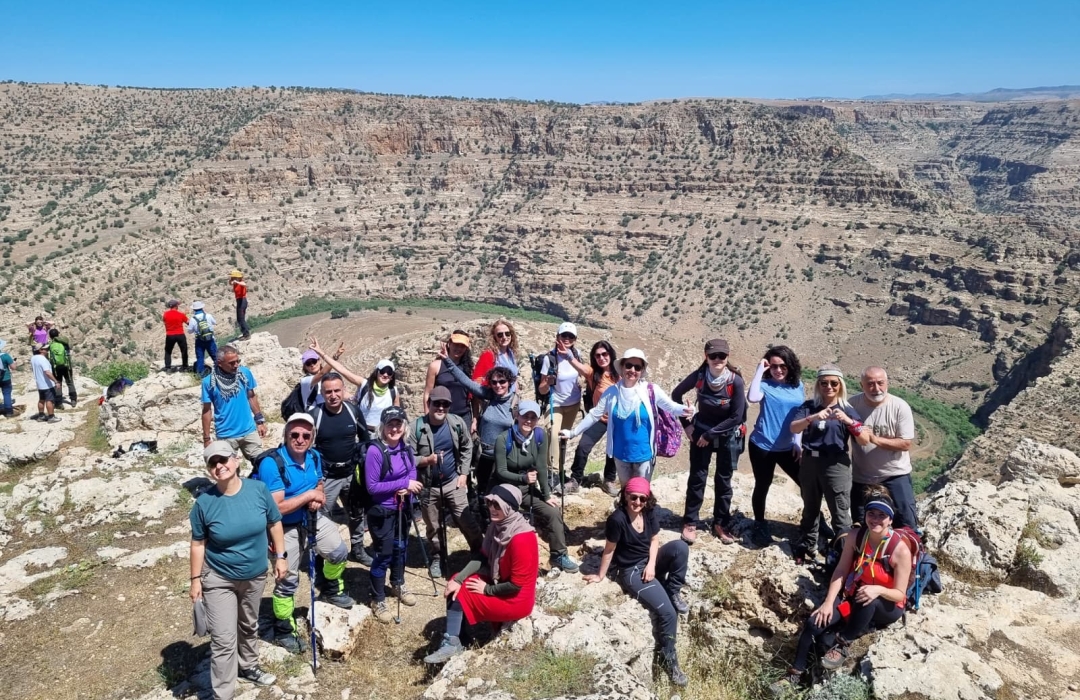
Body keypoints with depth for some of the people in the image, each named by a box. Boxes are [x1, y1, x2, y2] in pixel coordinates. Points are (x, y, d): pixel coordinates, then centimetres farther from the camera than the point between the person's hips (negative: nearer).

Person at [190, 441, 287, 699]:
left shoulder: (258, 489, -15)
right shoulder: (204, 502, -20)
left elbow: (274, 523, -2)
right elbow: (198, 544, -8)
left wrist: (280, 556, -1)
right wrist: (196, 579, -6)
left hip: (255, 576, 3)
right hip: (218, 580, -3)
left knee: (249, 626, 25)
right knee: (224, 640, -3)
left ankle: (248, 667, 50)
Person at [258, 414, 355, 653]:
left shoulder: (314, 457, -5)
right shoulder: (271, 463, -27)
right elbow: (277, 508, -30)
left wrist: (318, 500, -14)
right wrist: (308, 495, -23)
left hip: (312, 519, 6)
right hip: (285, 528, -6)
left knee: (339, 552, 10)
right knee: (287, 580, 3)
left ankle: (331, 589, 40)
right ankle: (283, 631, 23)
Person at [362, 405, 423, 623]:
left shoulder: (406, 449, -3)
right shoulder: (375, 451, -23)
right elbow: (372, 487, -22)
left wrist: (408, 488, -15)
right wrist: (404, 483, -23)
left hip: (402, 509, 6)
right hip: (382, 512, -6)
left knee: (400, 548, 21)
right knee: (383, 554, 0)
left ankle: (398, 585, 43)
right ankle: (378, 601, 17)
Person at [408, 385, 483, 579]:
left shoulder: (457, 423, -9)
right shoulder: (418, 427, -16)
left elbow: (467, 448, 5)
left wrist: (464, 473, 0)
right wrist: (426, 459, -31)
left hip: (453, 483, 1)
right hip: (428, 486, -1)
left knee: (467, 522, 5)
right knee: (433, 527, 16)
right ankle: (437, 558, 38)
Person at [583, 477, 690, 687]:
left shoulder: (649, 512, -5)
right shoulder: (617, 519, -24)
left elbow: (655, 540, 6)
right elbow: (609, 550, -13)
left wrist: (651, 565, -10)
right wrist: (601, 576, -2)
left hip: (650, 562, 6)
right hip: (631, 571, -6)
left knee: (680, 547, -24)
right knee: (667, 612, -21)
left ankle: (674, 593, -5)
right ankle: (668, 657, 1)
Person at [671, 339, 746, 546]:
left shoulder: (735, 381, -21)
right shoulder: (698, 376, -16)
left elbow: (737, 417, -18)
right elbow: (676, 395, 1)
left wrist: (711, 435, -15)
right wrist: (686, 424, -2)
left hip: (727, 436, -1)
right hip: (701, 431, 1)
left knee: (723, 480, 9)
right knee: (697, 477, 2)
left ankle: (721, 524, 22)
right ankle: (690, 523, 13)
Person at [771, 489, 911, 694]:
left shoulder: (900, 550, -22)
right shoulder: (855, 537, -10)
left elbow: (900, 594, -17)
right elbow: (840, 572, -6)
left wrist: (878, 590, -38)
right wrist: (829, 602, -18)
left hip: (887, 608, -4)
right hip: (853, 599, 4)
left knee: (869, 602, -40)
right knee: (814, 623, -18)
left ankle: (842, 644, -17)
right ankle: (795, 675, -2)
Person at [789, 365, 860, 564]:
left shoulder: (847, 409, 0)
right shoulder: (809, 406, 3)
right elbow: (794, 428, -11)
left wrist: (848, 421, -24)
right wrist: (813, 417, -29)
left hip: (836, 465, -2)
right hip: (809, 462, 2)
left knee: (840, 513, 0)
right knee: (810, 508, 17)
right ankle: (805, 546, 32)